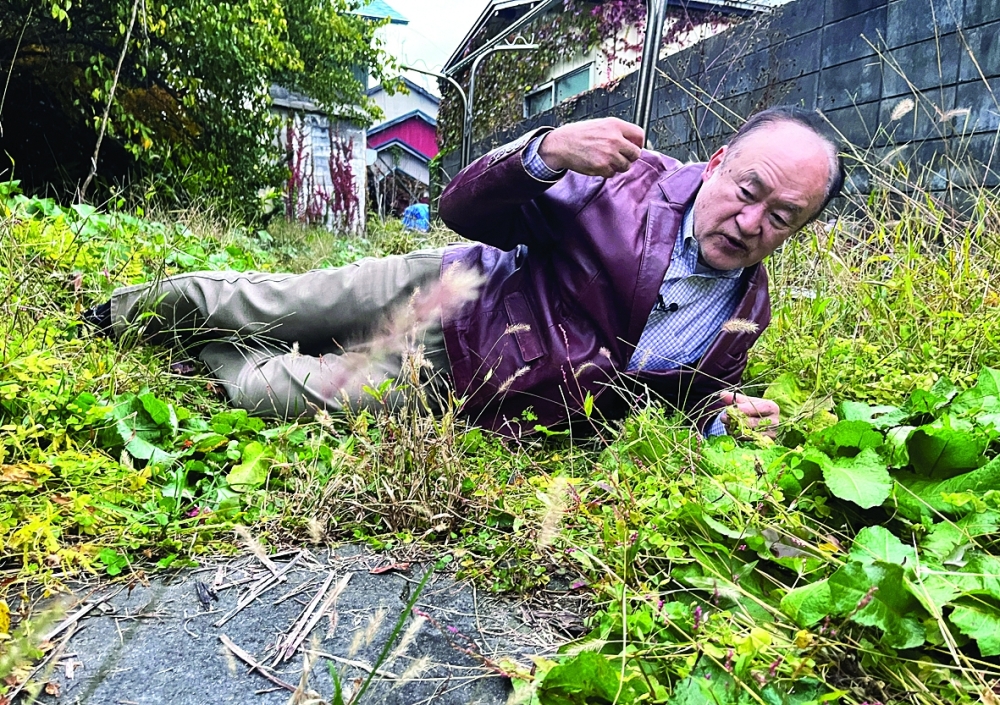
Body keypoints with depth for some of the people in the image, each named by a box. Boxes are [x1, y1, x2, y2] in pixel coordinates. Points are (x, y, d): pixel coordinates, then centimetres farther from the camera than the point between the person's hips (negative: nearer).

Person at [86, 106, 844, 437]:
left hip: (456, 387, 2)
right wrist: (547, 151, -36)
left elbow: (691, 391, 10)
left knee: (273, 390, -2)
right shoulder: (634, 179, -16)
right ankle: (134, 308, 43)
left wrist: (722, 417, -14)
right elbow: (465, 206, -16)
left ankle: (205, 348, 34)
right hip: (449, 293, -1)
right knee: (263, 303, 8)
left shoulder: (748, 314, -6)